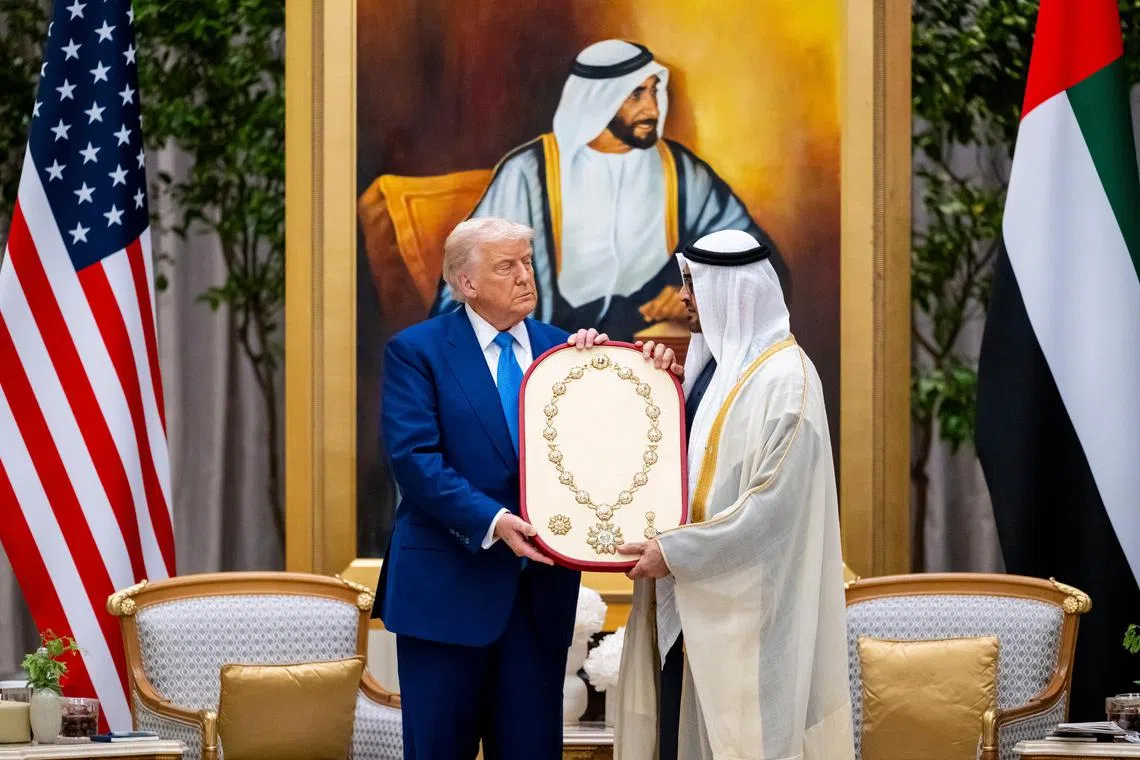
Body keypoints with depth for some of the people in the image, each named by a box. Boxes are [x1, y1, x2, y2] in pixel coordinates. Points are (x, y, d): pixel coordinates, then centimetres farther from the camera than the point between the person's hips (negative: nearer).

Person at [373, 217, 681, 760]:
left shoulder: (562, 348, 11)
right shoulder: (415, 352, -3)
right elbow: (414, 457, -14)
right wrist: (490, 521, -26)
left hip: (542, 587, 4)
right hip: (449, 586, -4)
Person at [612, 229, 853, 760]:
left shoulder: (785, 377, -14)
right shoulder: (713, 363, 13)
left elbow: (773, 502, -20)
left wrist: (675, 551, -17)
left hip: (746, 603, -8)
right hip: (691, 600, 8)